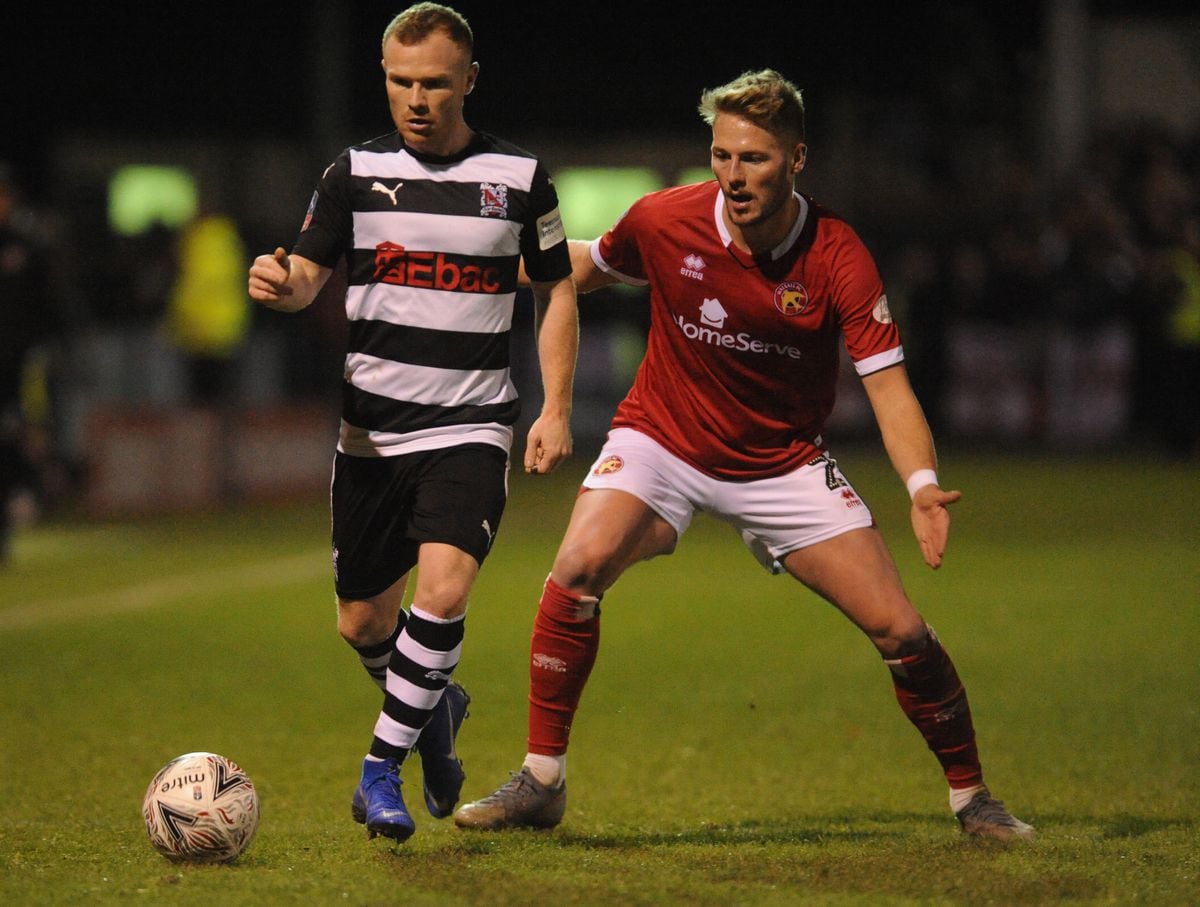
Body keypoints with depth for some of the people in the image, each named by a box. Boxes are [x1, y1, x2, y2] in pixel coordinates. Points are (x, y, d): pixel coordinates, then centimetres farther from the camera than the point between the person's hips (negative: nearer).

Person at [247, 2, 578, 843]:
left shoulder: (519, 176, 1)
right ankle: (435, 709, 39)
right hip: (372, 426, 2)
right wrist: (281, 282, -27)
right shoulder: (356, 172, 3)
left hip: (472, 425, -2)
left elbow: (556, 292, 10)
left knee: (443, 589, -23)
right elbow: (307, 276, -2)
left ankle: (380, 772, -11)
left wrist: (556, 410, 1)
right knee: (363, 622, 8)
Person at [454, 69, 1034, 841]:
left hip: (784, 461, 0)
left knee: (898, 627, -7)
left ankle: (971, 796, 15)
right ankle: (541, 782, -12)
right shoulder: (663, 221, -15)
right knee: (578, 569, -26)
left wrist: (922, 486, -39)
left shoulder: (838, 257, -20)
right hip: (662, 439, 0)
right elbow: (592, 266, 9)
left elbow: (888, 384, -23)